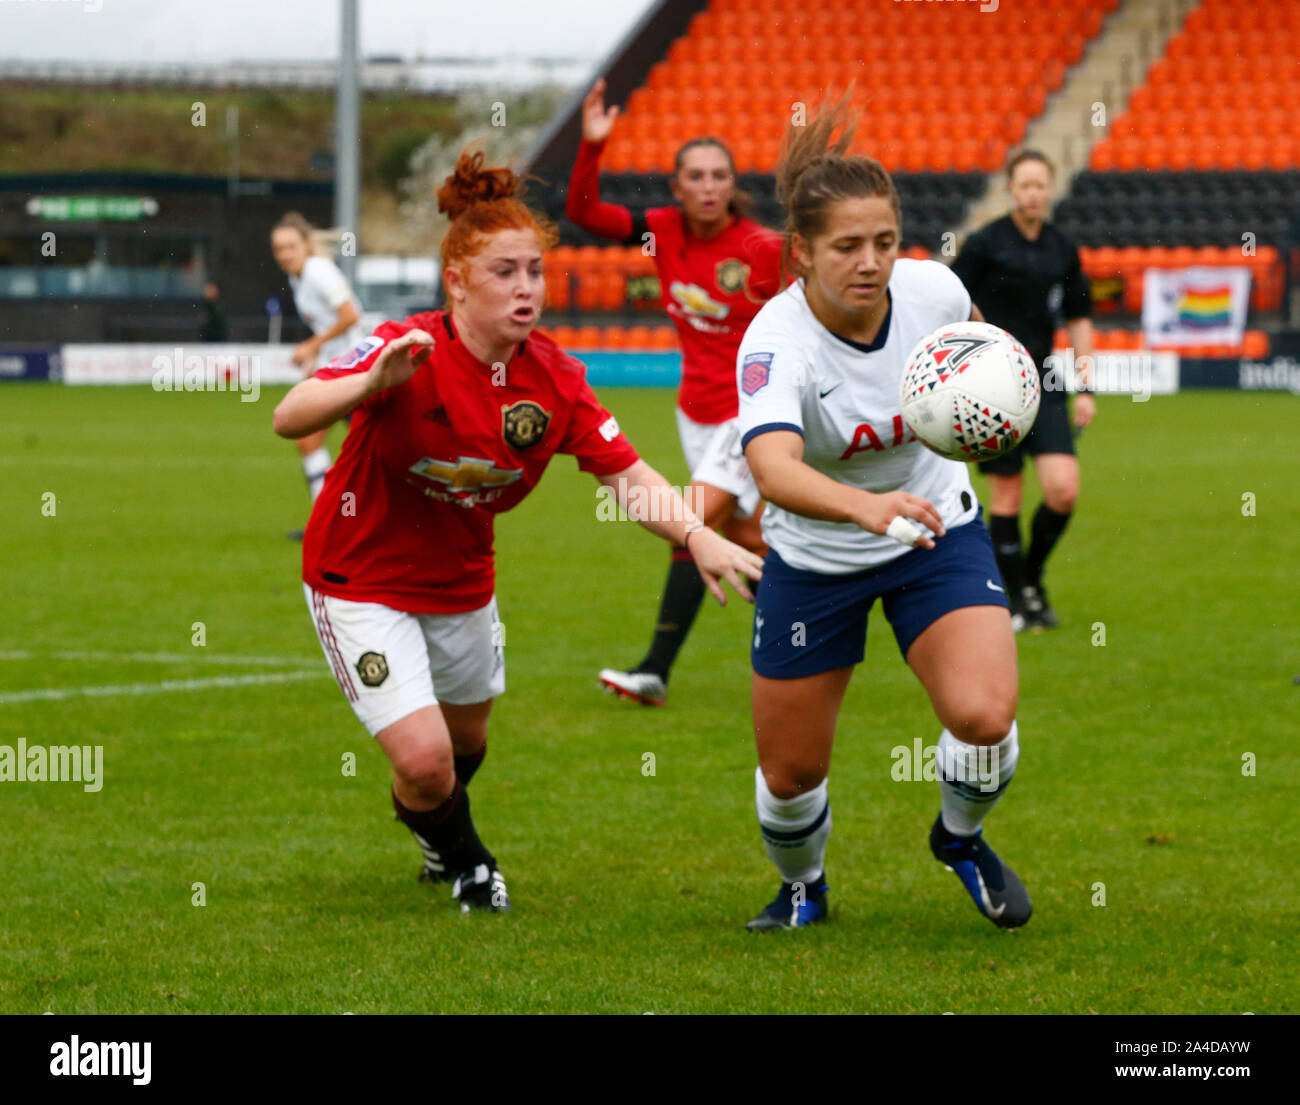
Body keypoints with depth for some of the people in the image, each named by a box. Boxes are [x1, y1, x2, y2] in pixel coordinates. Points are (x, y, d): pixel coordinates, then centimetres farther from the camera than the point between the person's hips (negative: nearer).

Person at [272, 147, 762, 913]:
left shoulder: (552, 376, -12)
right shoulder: (409, 353, -27)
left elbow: (629, 475, -8)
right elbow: (289, 418, -37)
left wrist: (699, 538, -25)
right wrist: (370, 384, -56)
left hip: (462, 582, 5)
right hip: (362, 581, -5)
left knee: (466, 740, 23)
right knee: (424, 757, -15)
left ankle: (445, 842, 59)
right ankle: (460, 855, 20)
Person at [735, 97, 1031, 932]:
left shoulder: (932, 289, -19)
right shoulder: (776, 345, -32)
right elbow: (774, 469, -53)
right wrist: (868, 507, -68)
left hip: (939, 533, 2)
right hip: (813, 562, -2)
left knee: (984, 717, -20)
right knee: (789, 771, 6)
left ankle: (961, 837, 15)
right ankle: (803, 887, 41)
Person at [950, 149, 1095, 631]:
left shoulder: (1063, 249, 8)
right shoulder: (985, 244, -5)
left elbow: (1079, 319, 16)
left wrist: (1084, 388, 11)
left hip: (1044, 387, 3)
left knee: (1063, 489, -9)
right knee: (1006, 495, -1)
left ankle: (1032, 575, 14)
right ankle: (1019, 597, 12)